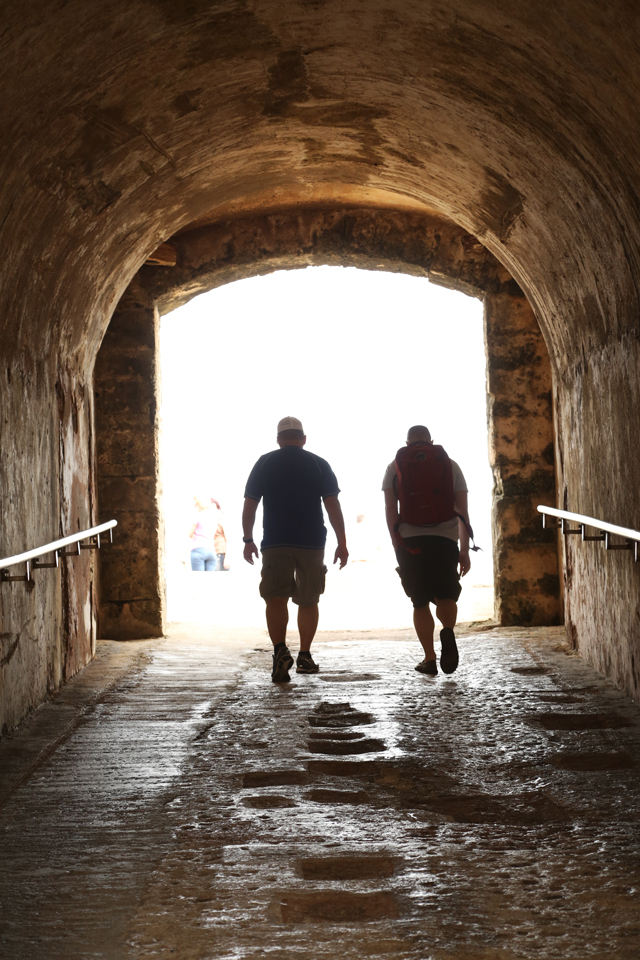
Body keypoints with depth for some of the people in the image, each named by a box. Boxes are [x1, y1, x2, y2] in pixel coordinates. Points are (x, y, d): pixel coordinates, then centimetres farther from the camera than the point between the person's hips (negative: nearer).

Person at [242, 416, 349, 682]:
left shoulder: (265, 463, 5)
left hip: (274, 543, -1)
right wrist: (342, 543, 1)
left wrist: (248, 540, 13)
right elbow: (332, 506, -1)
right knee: (308, 601, 14)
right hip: (311, 542, 1)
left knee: (275, 599, -6)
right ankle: (305, 656, 19)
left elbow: (249, 506, 4)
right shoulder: (319, 465, 4)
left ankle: (280, 651, -27)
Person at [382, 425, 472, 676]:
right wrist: (465, 550, 9)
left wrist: (396, 543, -1)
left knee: (420, 602, 10)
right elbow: (462, 510, 8)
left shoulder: (395, 467, 11)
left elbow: (390, 508, 1)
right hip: (445, 539, 0)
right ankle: (448, 632, -22)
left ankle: (429, 659, 5)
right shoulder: (450, 465, 13)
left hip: (409, 541, 0)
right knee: (446, 596, 9)